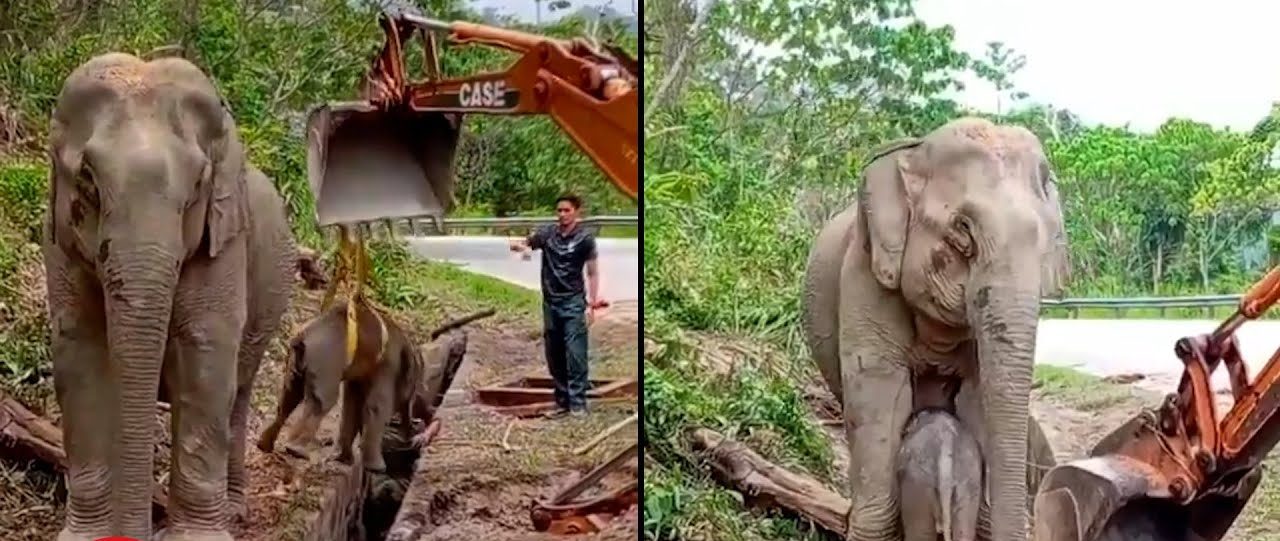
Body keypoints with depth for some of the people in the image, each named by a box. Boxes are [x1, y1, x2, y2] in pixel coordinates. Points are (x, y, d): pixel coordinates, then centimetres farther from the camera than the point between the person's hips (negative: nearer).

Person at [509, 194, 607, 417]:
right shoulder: (546, 233, 3)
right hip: (550, 302, 4)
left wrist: (592, 301, -13)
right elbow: (515, 244, 9)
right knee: (554, 357, 8)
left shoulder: (585, 238, -5)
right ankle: (562, 402, 17)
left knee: (575, 354, -10)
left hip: (573, 302, -4)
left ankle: (577, 403, -7)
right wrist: (523, 247, -15)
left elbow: (592, 272, -3)